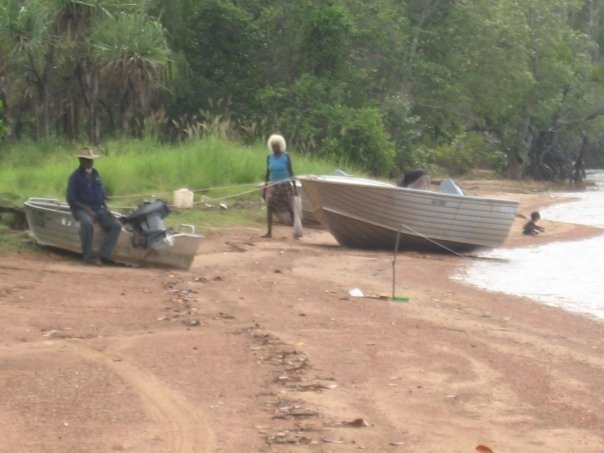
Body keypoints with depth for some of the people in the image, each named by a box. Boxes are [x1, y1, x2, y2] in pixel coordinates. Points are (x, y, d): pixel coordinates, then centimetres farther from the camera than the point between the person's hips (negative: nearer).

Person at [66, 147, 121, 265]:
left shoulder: (95, 174, 17)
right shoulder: (75, 176, -3)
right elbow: (71, 200, -9)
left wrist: (106, 208, 4)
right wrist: (87, 209, -19)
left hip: (98, 209, 6)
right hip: (81, 209, -6)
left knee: (116, 225, -17)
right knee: (87, 223, -40)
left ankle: (102, 256, -25)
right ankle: (87, 257, -28)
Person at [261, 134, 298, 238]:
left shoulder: (286, 156, -3)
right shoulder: (269, 157, 5)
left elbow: (290, 171, 0)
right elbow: (268, 173, 11)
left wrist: (294, 186, -4)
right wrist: (265, 187, 8)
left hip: (285, 185, -2)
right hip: (273, 185, 2)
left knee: (290, 208, 1)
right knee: (269, 207, -8)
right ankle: (269, 232, -7)